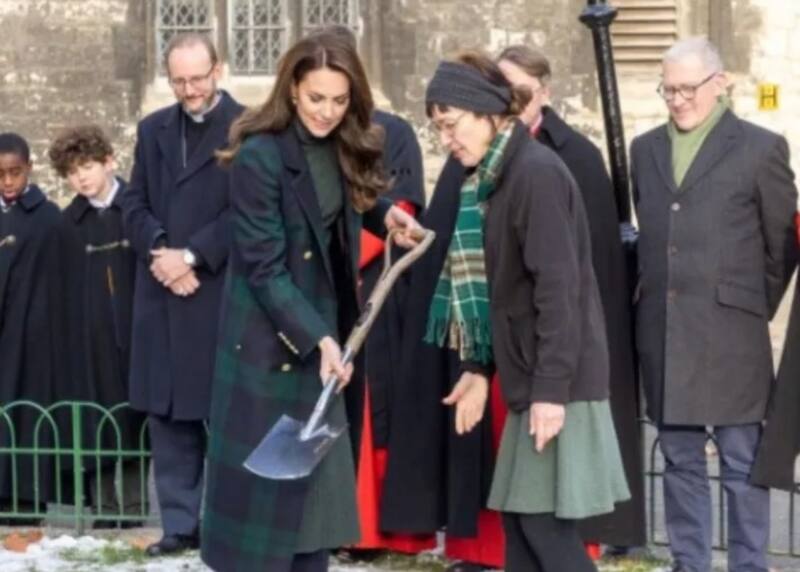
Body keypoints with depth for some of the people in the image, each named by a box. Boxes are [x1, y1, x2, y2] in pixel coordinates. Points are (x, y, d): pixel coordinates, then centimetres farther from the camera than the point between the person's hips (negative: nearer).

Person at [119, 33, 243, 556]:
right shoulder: (153, 129, 14)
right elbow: (134, 204, 11)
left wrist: (191, 256, -14)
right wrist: (160, 252, -7)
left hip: (222, 293, -5)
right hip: (161, 293, 6)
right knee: (167, 413, 7)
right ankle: (181, 523, 14)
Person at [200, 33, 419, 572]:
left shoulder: (343, 149, 3)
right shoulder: (260, 156, -18)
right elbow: (264, 268, -20)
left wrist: (385, 213, 2)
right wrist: (317, 338, -26)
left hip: (324, 332, 7)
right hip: (270, 341, -7)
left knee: (317, 483, 10)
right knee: (265, 486, -1)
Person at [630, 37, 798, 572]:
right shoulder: (645, 149, 13)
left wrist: (753, 309, 3)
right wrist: (653, 297, 8)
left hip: (730, 337, -4)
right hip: (662, 335, 5)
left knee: (743, 465, 1)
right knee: (680, 461, 12)